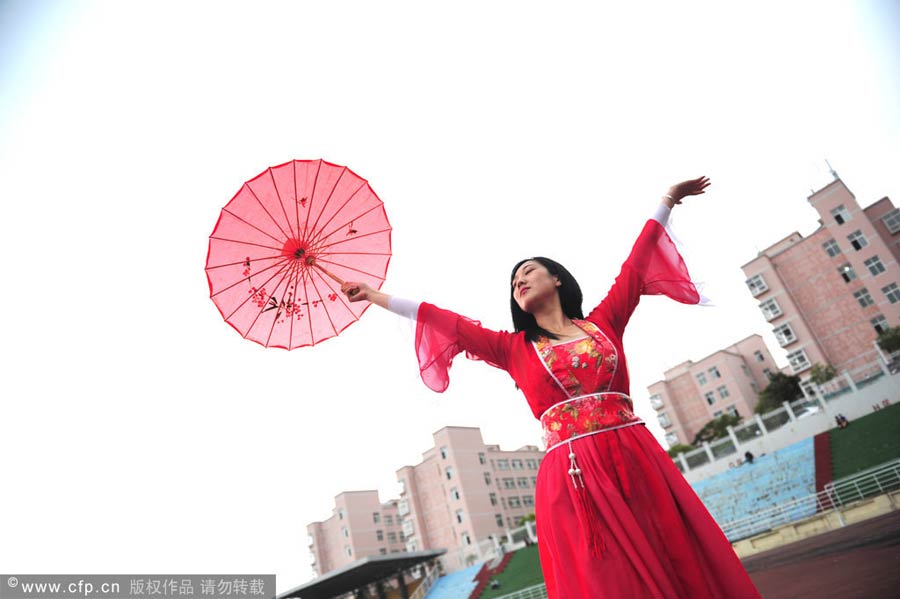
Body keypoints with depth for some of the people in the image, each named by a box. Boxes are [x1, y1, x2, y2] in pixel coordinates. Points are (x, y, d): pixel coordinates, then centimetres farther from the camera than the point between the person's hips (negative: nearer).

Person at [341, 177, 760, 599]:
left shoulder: (603, 322, 15)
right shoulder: (515, 348, 13)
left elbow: (635, 266, 20)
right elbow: (447, 323, 13)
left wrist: (669, 200, 28)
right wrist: (378, 297, 16)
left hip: (637, 462, 1)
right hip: (572, 479, -1)